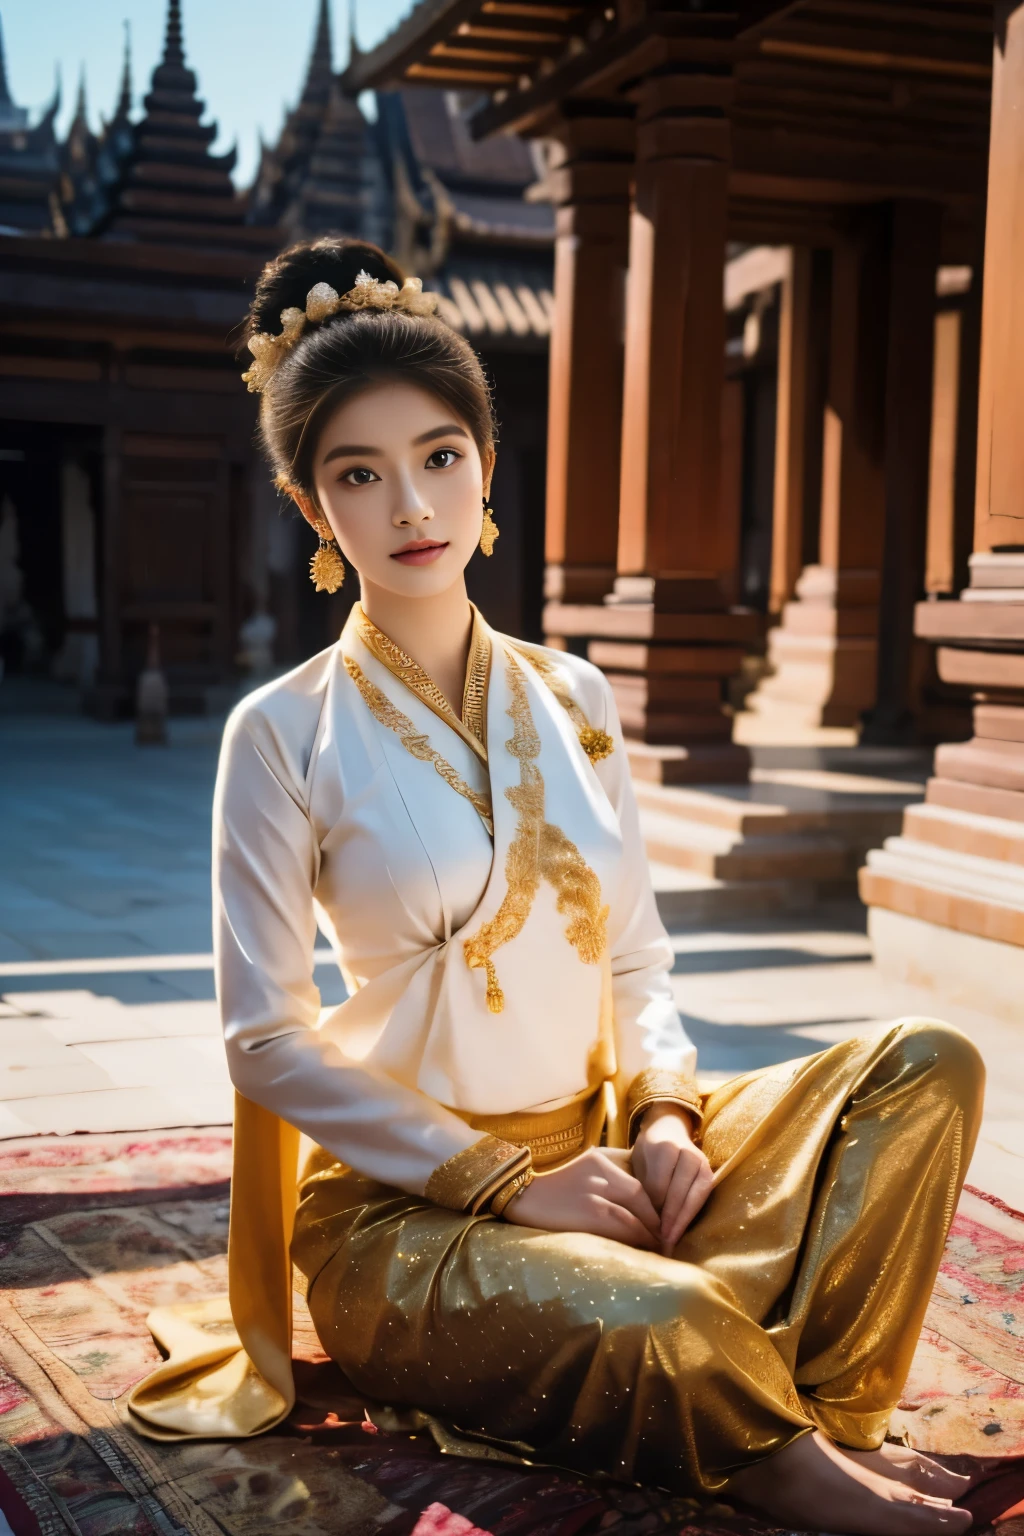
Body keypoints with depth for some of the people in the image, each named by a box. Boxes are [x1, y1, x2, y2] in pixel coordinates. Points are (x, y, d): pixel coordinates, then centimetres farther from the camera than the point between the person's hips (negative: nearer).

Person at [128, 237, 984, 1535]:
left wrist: (663, 1113, -9)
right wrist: (508, 1181, -14)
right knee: (668, 1325, -35)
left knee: (930, 1066, -10)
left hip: (599, 1153, 6)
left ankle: (824, 1418, -17)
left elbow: (636, 957, 11)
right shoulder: (285, 734, -7)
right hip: (403, 1207, -5)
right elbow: (266, 1039, -10)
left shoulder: (572, 699, 7)